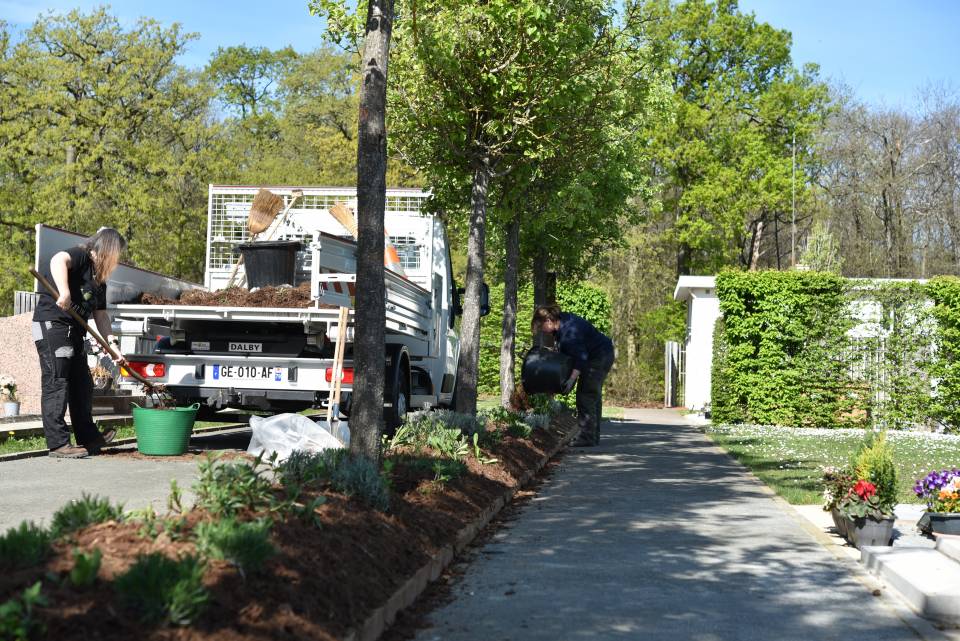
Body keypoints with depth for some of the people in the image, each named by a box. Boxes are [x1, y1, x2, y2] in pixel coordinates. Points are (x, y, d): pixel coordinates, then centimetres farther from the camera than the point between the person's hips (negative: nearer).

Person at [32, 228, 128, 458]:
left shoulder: (99, 280, 17)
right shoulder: (79, 256, -8)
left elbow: (100, 315, 16)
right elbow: (58, 260, -32)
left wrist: (112, 344, 5)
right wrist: (64, 292, -44)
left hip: (74, 333, 10)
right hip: (52, 326, -10)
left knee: (83, 385, 13)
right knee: (56, 383, -8)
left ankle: (88, 438, 23)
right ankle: (58, 443, -6)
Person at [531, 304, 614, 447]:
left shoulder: (570, 331, -29)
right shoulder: (563, 319, 2)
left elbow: (581, 358, -32)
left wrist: (572, 379, -34)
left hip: (599, 358, -11)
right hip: (601, 355, 11)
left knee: (585, 395, -11)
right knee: (594, 396, 15)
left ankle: (587, 437, -10)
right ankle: (593, 437, 23)